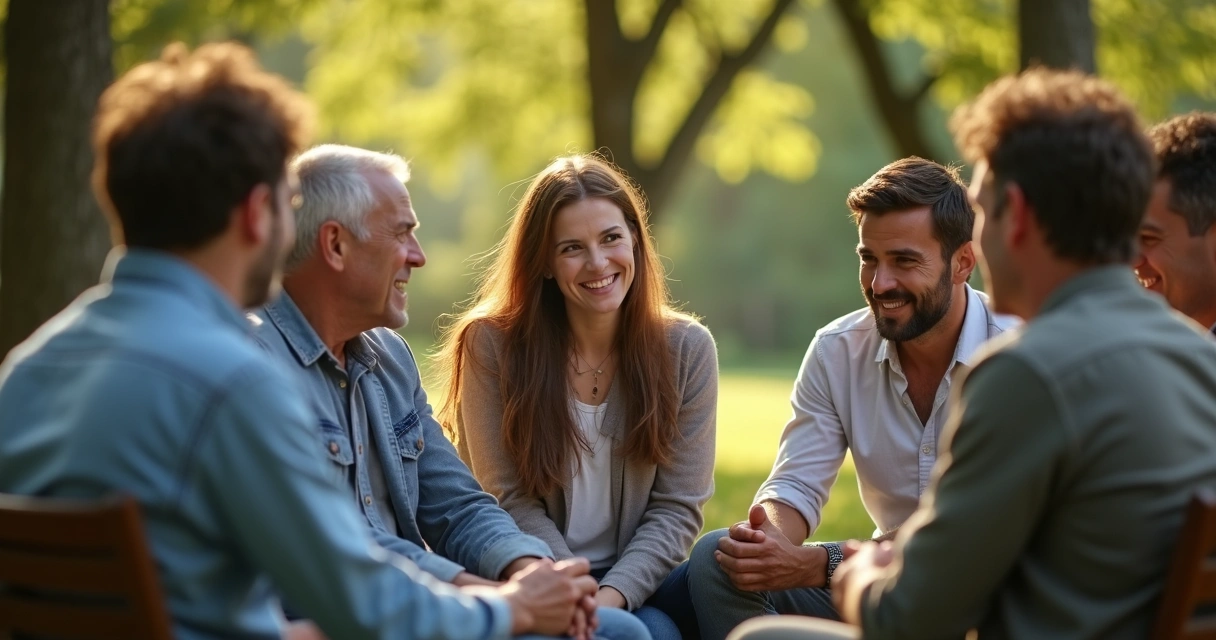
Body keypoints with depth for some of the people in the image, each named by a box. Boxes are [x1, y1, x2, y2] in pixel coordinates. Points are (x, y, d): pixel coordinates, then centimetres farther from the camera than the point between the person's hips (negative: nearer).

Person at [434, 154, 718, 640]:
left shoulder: (686, 349, 2)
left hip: (633, 586, 2)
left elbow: (676, 507, -1)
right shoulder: (491, 344, -4)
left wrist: (612, 594, -16)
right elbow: (510, 500, -5)